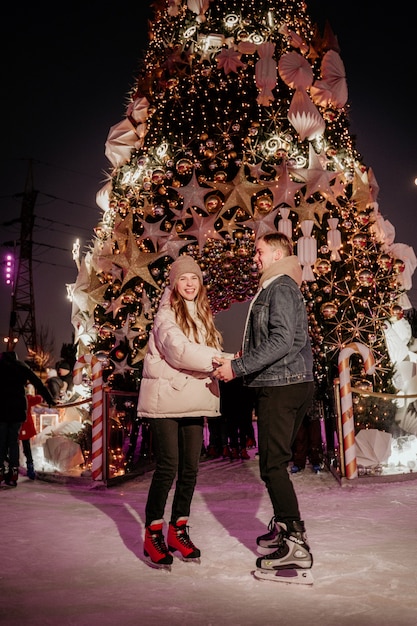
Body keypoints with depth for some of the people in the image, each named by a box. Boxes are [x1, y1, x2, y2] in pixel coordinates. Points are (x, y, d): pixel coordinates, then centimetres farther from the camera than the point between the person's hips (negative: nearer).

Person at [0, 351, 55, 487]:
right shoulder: (22, 367, 9)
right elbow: (38, 384, 9)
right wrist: (50, 400, 13)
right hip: (18, 408, 2)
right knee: (14, 440, 8)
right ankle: (14, 471, 1)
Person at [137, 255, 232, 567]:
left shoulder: (203, 315, 17)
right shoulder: (167, 314, -5)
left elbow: (211, 351, 13)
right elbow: (178, 349, -21)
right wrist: (216, 360, -28)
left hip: (194, 400, 7)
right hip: (166, 398, -6)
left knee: (190, 468, 8)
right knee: (167, 467, -6)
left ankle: (178, 530, 22)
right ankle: (153, 534, 8)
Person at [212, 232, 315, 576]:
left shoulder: (281, 288, -11)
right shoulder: (275, 288, 22)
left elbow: (282, 341, -23)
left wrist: (238, 367, -21)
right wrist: (246, 358, 15)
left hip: (281, 388, -10)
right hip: (294, 384, 10)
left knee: (273, 465, -9)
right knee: (276, 462, 17)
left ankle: (297, 545, -6)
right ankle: (283, 528, 29)